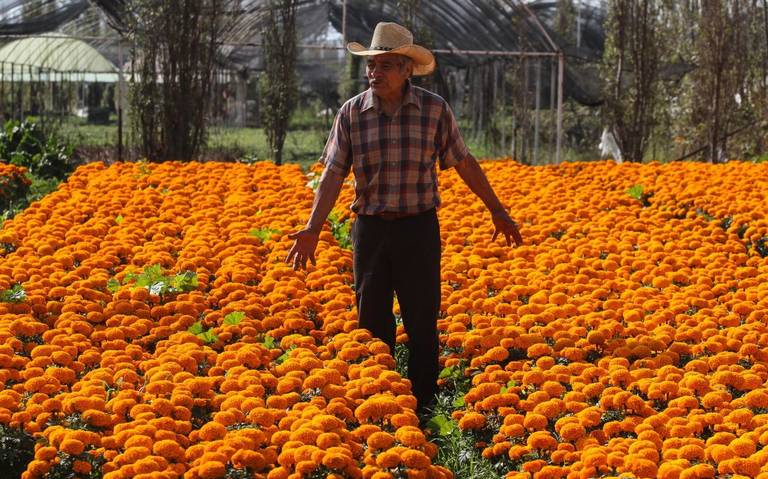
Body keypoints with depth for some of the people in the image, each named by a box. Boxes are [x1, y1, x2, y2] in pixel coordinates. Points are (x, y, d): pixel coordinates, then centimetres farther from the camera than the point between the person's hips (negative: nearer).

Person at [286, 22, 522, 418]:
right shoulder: (351, 113, -2)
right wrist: (313, 229, -17)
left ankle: (422, 408, 14)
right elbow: (333, 173, -5)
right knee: (373, 324, 9)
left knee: (422, 325, 3)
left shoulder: (435, 109, -3)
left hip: (419, 228, -1)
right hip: (370, 228, 1)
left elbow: (463, 162, 7)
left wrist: (496, 210, 10)